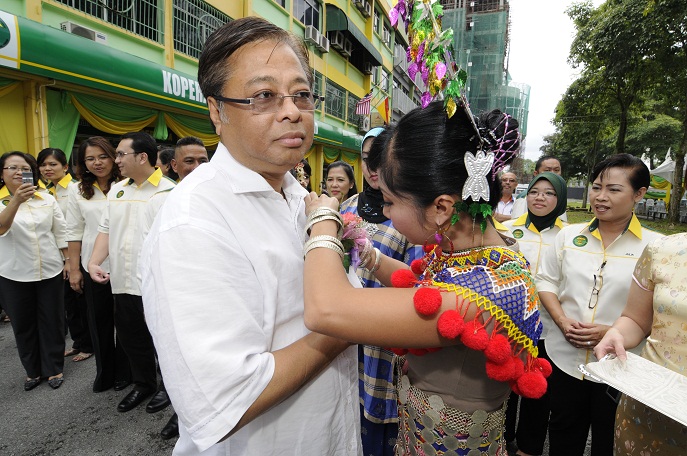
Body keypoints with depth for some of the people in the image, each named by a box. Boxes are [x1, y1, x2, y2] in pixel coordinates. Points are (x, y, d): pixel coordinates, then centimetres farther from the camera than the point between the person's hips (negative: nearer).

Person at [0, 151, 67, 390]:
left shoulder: (47, 199, 2)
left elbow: (60, 233, 7)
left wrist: (68, 261, 4)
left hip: (50, 271, 1)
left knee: (52, 322, 9)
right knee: (23, 325, 12)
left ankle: (54, 369, 25)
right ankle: (33, 371, 30)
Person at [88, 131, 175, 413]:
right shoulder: (116, 190, 11)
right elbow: (106, 230, 13)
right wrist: (94, 262, 0)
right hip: (124, 283, 7)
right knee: (132, 339, 21)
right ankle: (143, 384, 42)